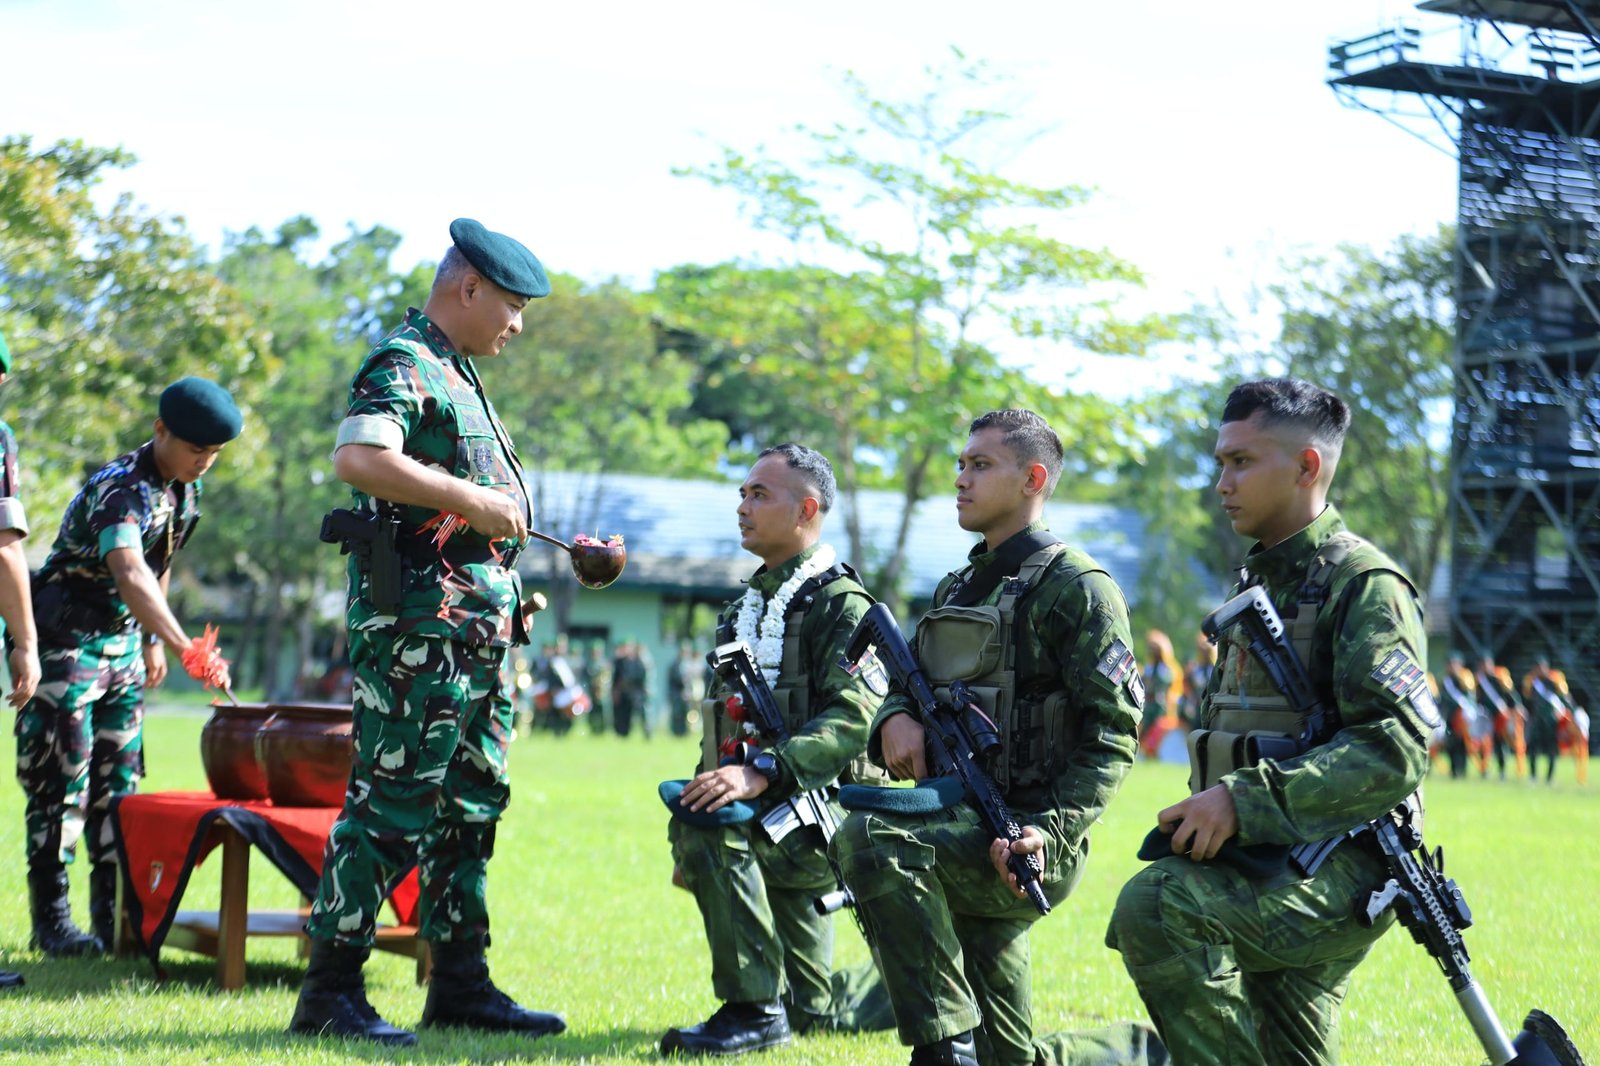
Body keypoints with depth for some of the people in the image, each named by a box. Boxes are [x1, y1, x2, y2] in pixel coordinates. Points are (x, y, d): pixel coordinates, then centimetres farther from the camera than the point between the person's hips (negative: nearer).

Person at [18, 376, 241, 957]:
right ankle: (51, 920, 3)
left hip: (124, 643, 8)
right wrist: (186, 648, -57)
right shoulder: (120, 488, -28)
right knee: (61, 781, -5)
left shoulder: (184, 489, 1)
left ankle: (113, 915, 14)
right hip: (67, 641, -8)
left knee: (118, 780, 8)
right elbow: (130, 574, -45)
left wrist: (153, 641, 19)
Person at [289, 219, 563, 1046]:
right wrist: (472, 500, -23)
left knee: (471, 806, 12)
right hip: (418, 624, -10)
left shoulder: (457, 372, 21)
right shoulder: (402, 365, -9)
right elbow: (359, 459, -27)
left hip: (478, 626, 10)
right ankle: (329, 992, -2)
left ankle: (460, 984, 19)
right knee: (391, 805, -8)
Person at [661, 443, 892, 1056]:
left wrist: (760, 773, -36)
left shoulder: (841, 602, -9)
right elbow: (722, 727, 25)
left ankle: (755, 1008, -28)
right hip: (768, 819, 9)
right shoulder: (744, 608, 19)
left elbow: (854, 717, -25)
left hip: (825, 810, -9)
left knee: (711, 824, -34)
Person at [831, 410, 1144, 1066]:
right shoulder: (956, 590, 19)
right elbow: (906, 684, 20)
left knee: (869, 839, -33)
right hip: (958, 827, 8)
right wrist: (895, 718, -6)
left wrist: (1050, 832, -25)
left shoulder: (1076, 587, -6)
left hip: (1026, 845, -8)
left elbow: (1112, 736, -12)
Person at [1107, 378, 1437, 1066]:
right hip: (1264, 867, 9)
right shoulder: (1256, 584, 19)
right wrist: (1210, 812, 10)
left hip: (1340, 872, -9)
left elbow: (1394, 752, -20)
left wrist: (1248, 800, -26)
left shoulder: (1364, 584, -9)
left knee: (1153, 907, -29)